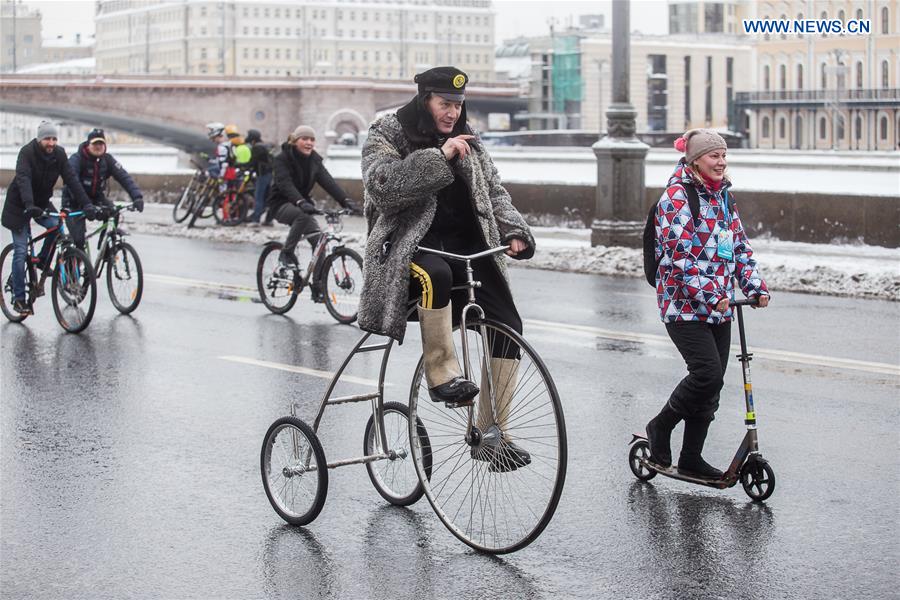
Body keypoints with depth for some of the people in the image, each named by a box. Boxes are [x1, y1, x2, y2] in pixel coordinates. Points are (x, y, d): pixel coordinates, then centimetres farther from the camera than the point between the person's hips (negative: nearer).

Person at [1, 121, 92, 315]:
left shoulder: (59, 154, -9)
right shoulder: (27, 152, -23)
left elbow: (71, 178, -14)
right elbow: (23, 179, -36)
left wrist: (86, 204, -25)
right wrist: (29, 205, -52)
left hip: (42, 203, 4)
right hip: (19, 206, -4)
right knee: (20, 252, -7)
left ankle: (42, 262, 1)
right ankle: (18, 299, 0)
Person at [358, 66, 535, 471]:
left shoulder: (467, 141, 16)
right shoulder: (387, 135, 0)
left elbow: (493, 191, 16)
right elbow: (382, 185, -18)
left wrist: (513, 231, -2)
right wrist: (438, 158, -24)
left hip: (467, 247, 5)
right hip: (411, 248, -5)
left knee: (508, 326, -12)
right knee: (436, 274, -42)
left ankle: (491, 434, -4)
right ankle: (442, 373, -27)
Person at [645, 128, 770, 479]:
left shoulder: (722, 196, 15)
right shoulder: (677, 196, -11)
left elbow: (739, 245, 17)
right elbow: (679, 255, -18)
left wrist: (756, 286, 4)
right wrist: (710, 295, -21)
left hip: (719, 306, 8)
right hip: (685, 304, -8)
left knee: (711, 384, 6)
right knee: (707, 373, -18)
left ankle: (691, 458, 16)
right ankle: (660, 428, 3)